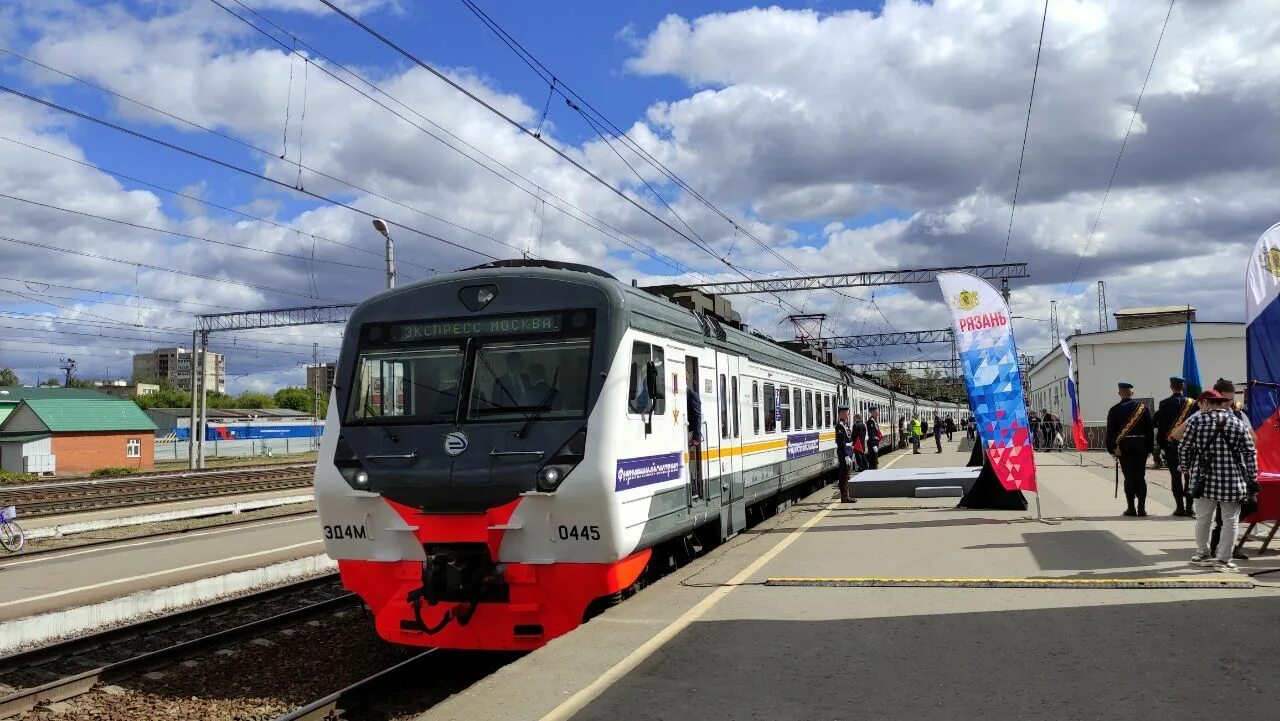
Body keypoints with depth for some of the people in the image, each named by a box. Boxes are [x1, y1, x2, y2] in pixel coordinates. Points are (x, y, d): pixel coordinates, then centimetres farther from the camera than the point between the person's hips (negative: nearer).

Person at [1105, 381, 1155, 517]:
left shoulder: (1114, 410, -2)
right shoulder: (1143, 408, 2)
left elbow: (1110, 432, -2)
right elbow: (1150, 430, 3)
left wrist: (1112, 449, 4)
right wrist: (1149, 448, 8)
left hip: (1123, 448, -1)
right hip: (1141, 447, 1)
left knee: (1129, 477, 3)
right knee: (1140, 477, 6)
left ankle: (1131, 508, 2)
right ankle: (1142, 508, 5)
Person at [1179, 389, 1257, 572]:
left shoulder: (1195, 421, -2)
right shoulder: (1239, 423, 2)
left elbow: (1183, 449, 0)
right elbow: (1250, 453, 0)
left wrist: (1186, 468, 18)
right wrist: (1252, 479, 6)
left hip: (1205, 479, 0)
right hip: (1233, 482, 0)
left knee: (1203, 519, 14)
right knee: (1230, 521, 8)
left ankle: (1203, 554, 28)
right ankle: (1223, 560, 8)